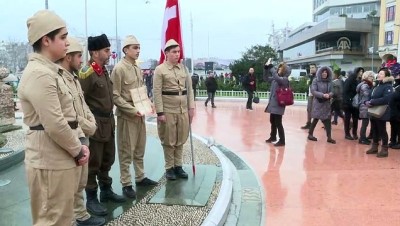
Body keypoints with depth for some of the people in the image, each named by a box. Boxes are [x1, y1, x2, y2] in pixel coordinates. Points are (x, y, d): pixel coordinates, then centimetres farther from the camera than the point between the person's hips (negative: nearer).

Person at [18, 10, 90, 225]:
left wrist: (81, 142, 4)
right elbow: (55, 125, -24)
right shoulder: (39, 74, -20)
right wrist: (78, 150, -11)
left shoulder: (51, 70, 13)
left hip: (62, 157, 10)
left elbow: (69, 113, 15)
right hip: (50, 160, -10)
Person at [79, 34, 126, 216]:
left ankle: (106, 190, 34)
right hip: (95, 124, -9)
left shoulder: (104, 71, 12)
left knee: (107, 160, 18)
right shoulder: (86, 73, -16)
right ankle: (91, 199, 14)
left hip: (108, 122, 9)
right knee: (93, 163, 2)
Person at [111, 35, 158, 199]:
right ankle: (126, 184, 12)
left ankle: (140, 177, 29)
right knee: (126, 152, 2)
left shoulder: (138, 68, 12)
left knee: (140, 149, 16)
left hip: (140, 115, 8)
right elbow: (115, 96, -14)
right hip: (126, 116, -7)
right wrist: (132, 110, -20)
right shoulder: (119, 68, -12)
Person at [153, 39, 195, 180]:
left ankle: (178, 166, 25)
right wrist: (160, 112, -15)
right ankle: (169, 168, 18)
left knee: (181, 139, 12)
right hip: (168, 110, -5)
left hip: (183, 109, 5)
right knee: (169, 141, 5)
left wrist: (191, 107, 5)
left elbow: (189, 88, 11)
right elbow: (157, 93, -10)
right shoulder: (160, 70, -6)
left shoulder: (183, 68, 9)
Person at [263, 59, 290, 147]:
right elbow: (266, 78, 18)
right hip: (272, 103, 8)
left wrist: (270, 66, -29)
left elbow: (276, 77, -32)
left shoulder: (285, 79, -13)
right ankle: (273, 137, 34)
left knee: (278, 123, -3)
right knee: (272, 121, 18)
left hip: (279, 104, -8)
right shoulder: (275, 78, 10)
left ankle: (282, 141, 7)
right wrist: (266, 67, 4)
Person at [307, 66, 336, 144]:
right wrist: (323, 95, -24)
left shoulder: (329, 82, 7)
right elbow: (313, 91, -12)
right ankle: (310, 134, 19)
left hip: (326, 103, 4)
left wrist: (329, 95, -19)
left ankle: (329, 137, 3)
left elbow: (332, 92, 4)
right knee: (316, 119, 3)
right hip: (318, 103, -4)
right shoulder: (316, 81, -4)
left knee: (327, 120, 0)